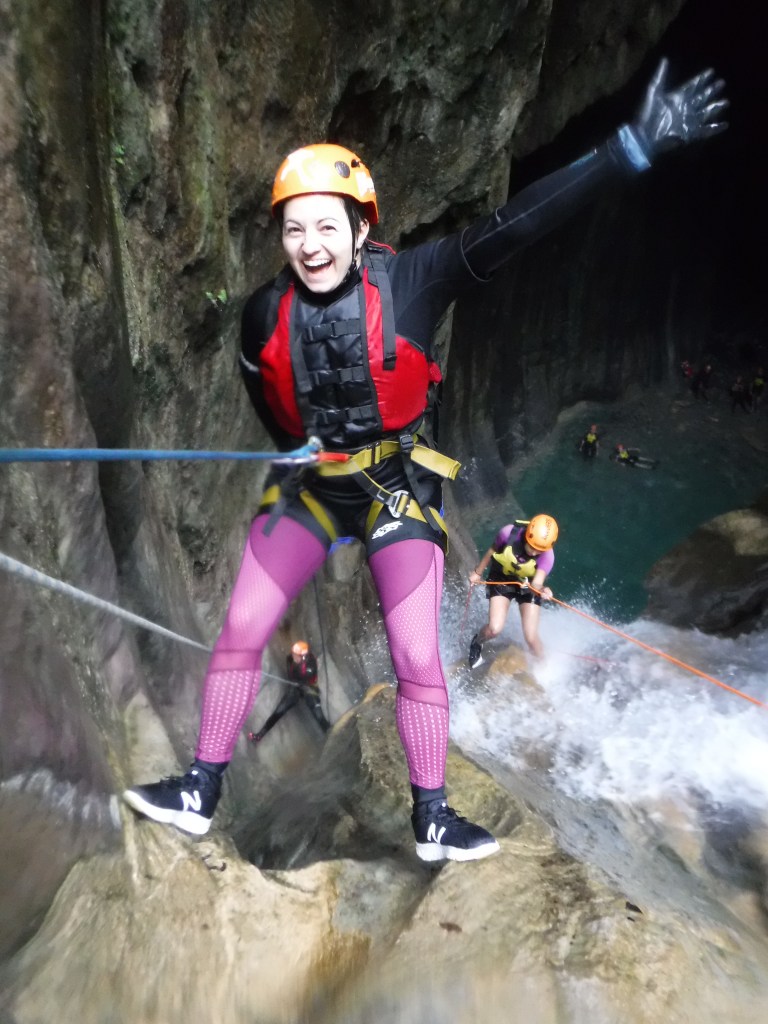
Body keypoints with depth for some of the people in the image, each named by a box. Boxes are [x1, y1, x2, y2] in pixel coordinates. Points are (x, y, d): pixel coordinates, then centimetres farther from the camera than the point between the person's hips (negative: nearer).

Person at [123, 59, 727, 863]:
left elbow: (515, 224, -24)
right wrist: (299, 448, 11)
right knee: (239, 633, 2)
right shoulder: (265, 312, -10)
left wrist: (636, 145, -27)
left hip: (398, 488, -2)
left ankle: (432, 820, 20)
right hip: (309, 486, 3)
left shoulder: (411, 281, -18)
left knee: (417, 660, 1)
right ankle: (200, 790, 21)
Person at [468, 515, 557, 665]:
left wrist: (541, 590, -61)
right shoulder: (509, 533, -29)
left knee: (531, 637, -8)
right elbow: (492, 551, -8)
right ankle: (477, 643, 20)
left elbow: (536, 583, -37)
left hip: (528, 584, 0)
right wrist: (478, 572, 4)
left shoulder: (547, 554, -29)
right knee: (494, 629, -15)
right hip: (502, 579, 0)